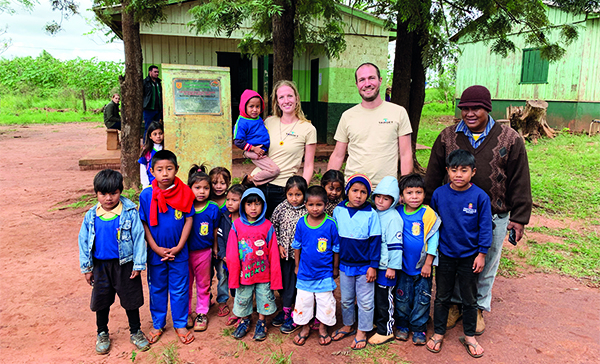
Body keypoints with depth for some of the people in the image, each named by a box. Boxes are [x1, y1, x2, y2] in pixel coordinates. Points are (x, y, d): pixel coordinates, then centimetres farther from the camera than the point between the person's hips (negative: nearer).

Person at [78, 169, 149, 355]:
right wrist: (86, 268, 5)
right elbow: (83, 241, 3)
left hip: (125, 264, -2)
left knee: (131, 299, 12)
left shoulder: (130, 213, -15)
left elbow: (139, 238, -10)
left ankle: (135, 332, 33)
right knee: (101, 300, 17)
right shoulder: (91, 216, -6)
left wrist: (138, 264, -9)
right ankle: (102, 334, 40)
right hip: (100, 265, 3)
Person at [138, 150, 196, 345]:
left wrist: (178, 247, -9)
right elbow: (143, 224, -4)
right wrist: (156, 248, -10)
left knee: (179, 289, 11)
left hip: (178, 251, 0)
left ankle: (180, 324, 31)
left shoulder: (184, 192, -11)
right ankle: (158, 324, 36)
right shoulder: (146, 195, -10)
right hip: (155, 251, 1)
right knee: (157, 289, 17)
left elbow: (189, 219, -5)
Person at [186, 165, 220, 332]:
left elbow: (215, 230, 3)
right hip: (185, 251, 0)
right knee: (186, 283, 14)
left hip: (204, 251, 0)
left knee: (203, 284, 13)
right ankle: (187, 312, 30)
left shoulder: (213, 208, -7)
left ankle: (202, 313, 28)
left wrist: (215, 248, 10)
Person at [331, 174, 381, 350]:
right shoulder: (338, 211, -5)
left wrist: (373, 266, -10)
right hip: (344, 264, 3)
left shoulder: (371, 214, -14)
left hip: (364, 266, -3)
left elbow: (375, 241, -9)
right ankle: (347, 326, 39)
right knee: (346, 299, 19)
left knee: (365, 301, 10)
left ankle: (362, 332, 28)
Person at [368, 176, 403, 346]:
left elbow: (396, 244, -18)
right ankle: (377, 321, 38)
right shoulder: (375, 214, 6)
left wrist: (392, 267, -17)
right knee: (375, 296, 19)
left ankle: (385, 331, 18)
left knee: (384, 298, 4)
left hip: (386, 267, -7)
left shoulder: (393, 218, -18)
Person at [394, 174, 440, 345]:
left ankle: (418, 328, 26)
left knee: (422, 299, 9)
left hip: (422, 266, -2)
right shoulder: (397, 213, -4)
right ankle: (402, 326, 31)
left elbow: (433, 240, -8)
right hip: (403, 265, 2)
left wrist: (428, 264, -8)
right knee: (402, 297, 13)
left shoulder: (428, 214, -12)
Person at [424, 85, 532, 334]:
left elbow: (519, 182, 0)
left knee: (485, 265, 14)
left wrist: (519, 218, -2)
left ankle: (478, 308, 36)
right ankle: (455, 304, 36)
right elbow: (433, 177, 6)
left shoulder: (509, 139, -3)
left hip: (493, 217, -1)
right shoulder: (447, 137, 0)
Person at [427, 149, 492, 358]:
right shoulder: (439, 194, -7)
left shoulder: (480, 196, -12)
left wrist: (481, 254, -5)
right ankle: (438, 332, 31)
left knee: (470, 299, 15)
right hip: (445, 255, 1)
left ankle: (469, 336, 33)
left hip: (469, 256, -1)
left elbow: (485, 227, -5)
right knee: (442, 297, 14)